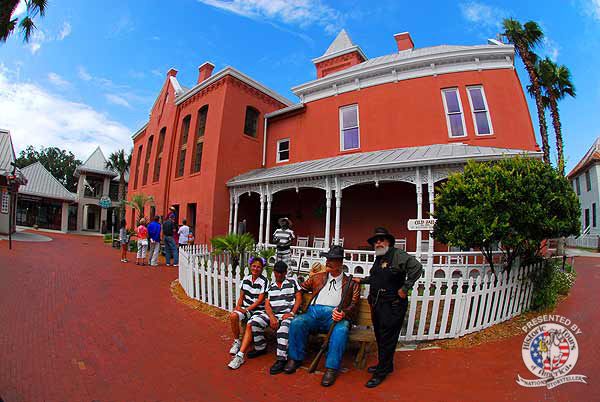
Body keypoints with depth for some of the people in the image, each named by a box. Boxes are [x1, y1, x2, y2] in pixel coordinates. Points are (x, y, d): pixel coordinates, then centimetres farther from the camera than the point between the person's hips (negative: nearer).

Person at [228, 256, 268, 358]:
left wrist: (247, 309, -16)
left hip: (258, 309, -5)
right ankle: (236, 341, -2)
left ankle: (241, 354, -21)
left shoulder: (263, 281, -10)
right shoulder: (246, 278, 7)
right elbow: (241, 296, 12)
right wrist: (238, 306, -6)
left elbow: (260, 300, -12)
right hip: (245, 307, 5)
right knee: (233, 315, -24)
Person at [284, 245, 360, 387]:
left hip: (334, 316, -2)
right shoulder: (318, 277, 23)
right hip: (314, 312, 3)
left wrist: (343, 313, -14)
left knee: (341, 329, -35)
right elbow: (300, 288, 27)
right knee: (296, 322, -26)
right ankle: (295, 358, -6)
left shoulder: (350, 283, 15)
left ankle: (331, 368, -22)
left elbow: (354, 305, 5)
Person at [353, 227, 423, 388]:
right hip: (376, 304, 9)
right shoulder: (378, 259, 13)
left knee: (387, 339, 4)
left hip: (392, 306, -8)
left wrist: (405, 288, -23)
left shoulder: (398, 255, -14)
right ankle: (385, 365, 39)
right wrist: (361, 280, 25)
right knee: (380, 337, 20)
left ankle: (382, 372, 19)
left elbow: (417, 268, -25)